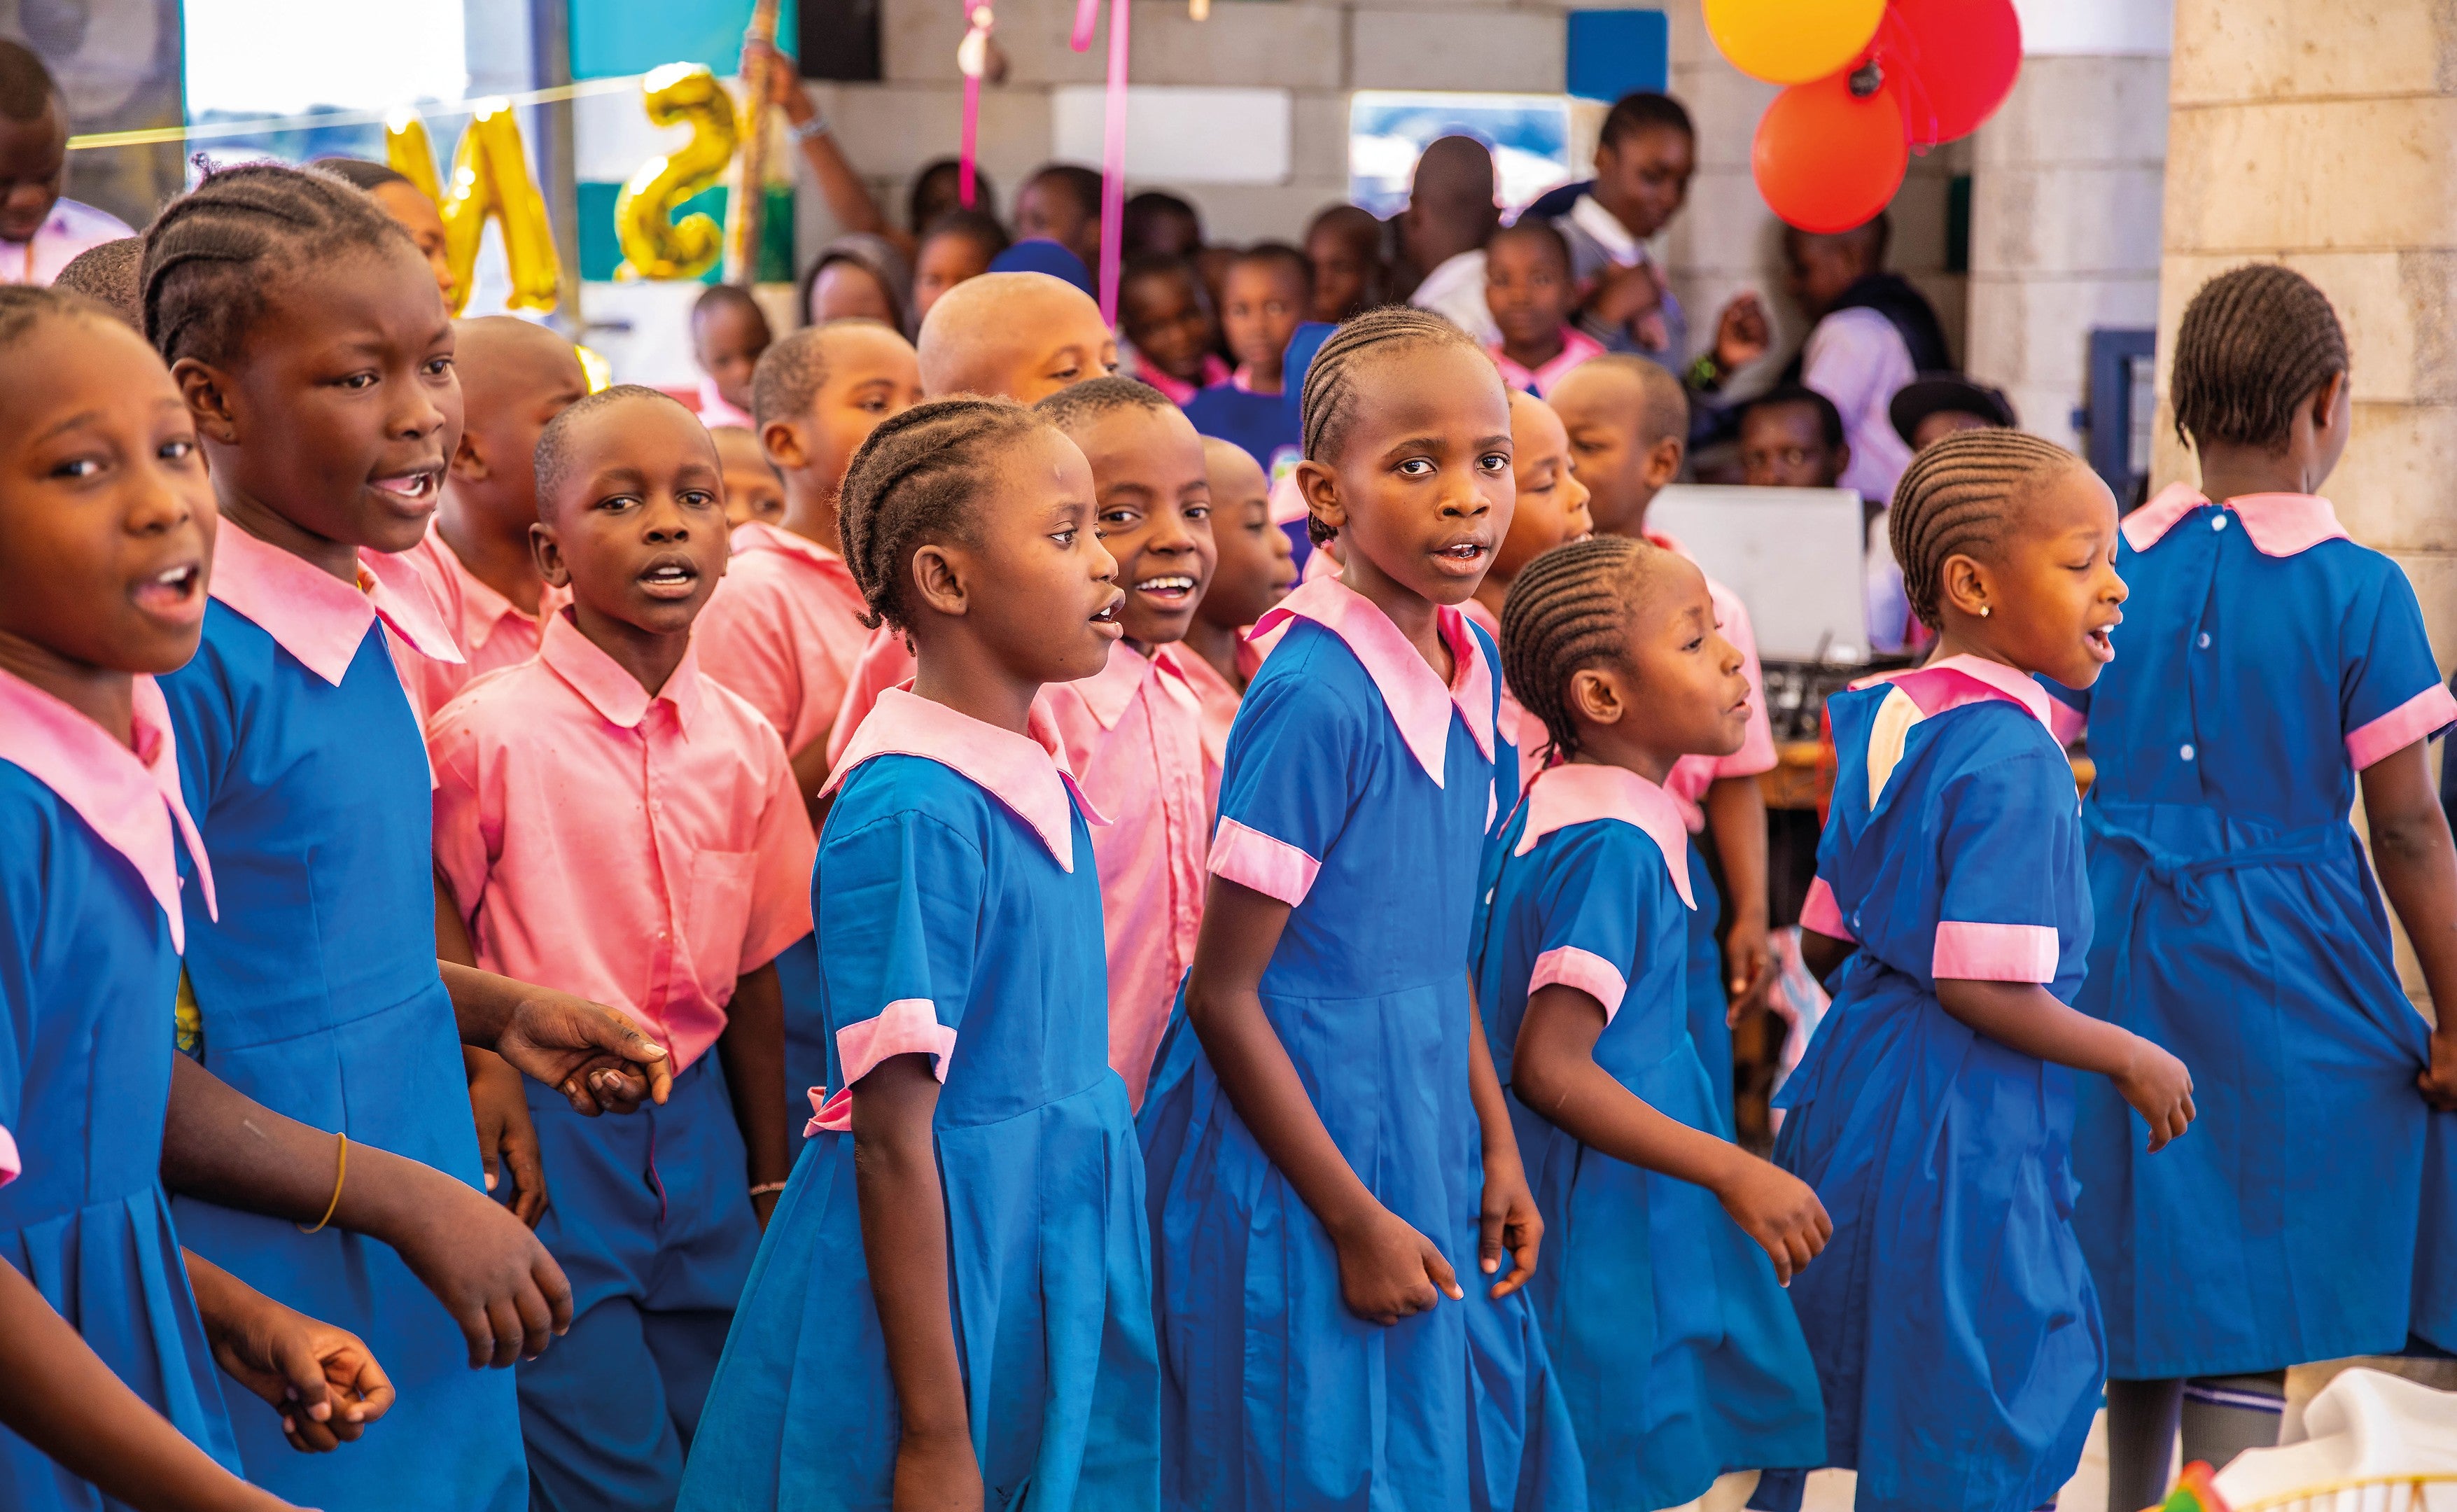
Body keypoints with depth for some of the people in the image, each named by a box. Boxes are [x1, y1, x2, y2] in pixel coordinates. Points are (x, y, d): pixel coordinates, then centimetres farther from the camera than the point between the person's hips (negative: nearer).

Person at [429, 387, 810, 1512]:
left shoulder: (743, 743, 4)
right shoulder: (487, 733, -11)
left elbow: (756, 984, 11)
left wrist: (773, 1189, 14)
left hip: (698, 1134, 5)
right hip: (550, 1137, -5)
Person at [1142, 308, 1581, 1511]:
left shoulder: (1472, 663, 4)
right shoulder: (1315, 696, -21)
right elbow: (1223, 995, -17)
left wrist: (1495, 1147, 13)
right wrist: (1356, 1219, -15)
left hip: (1424, 1134, 8)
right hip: (1301, 1150, -8)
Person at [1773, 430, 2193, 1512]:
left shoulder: (1890, 721, 7)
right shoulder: (2016, 762, -19)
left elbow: (1826, 942, 12)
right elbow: (1984, 988, -24)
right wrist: (2133, 1060, -10)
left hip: (1857, 1077, 9)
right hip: (1959, 1129, -9)